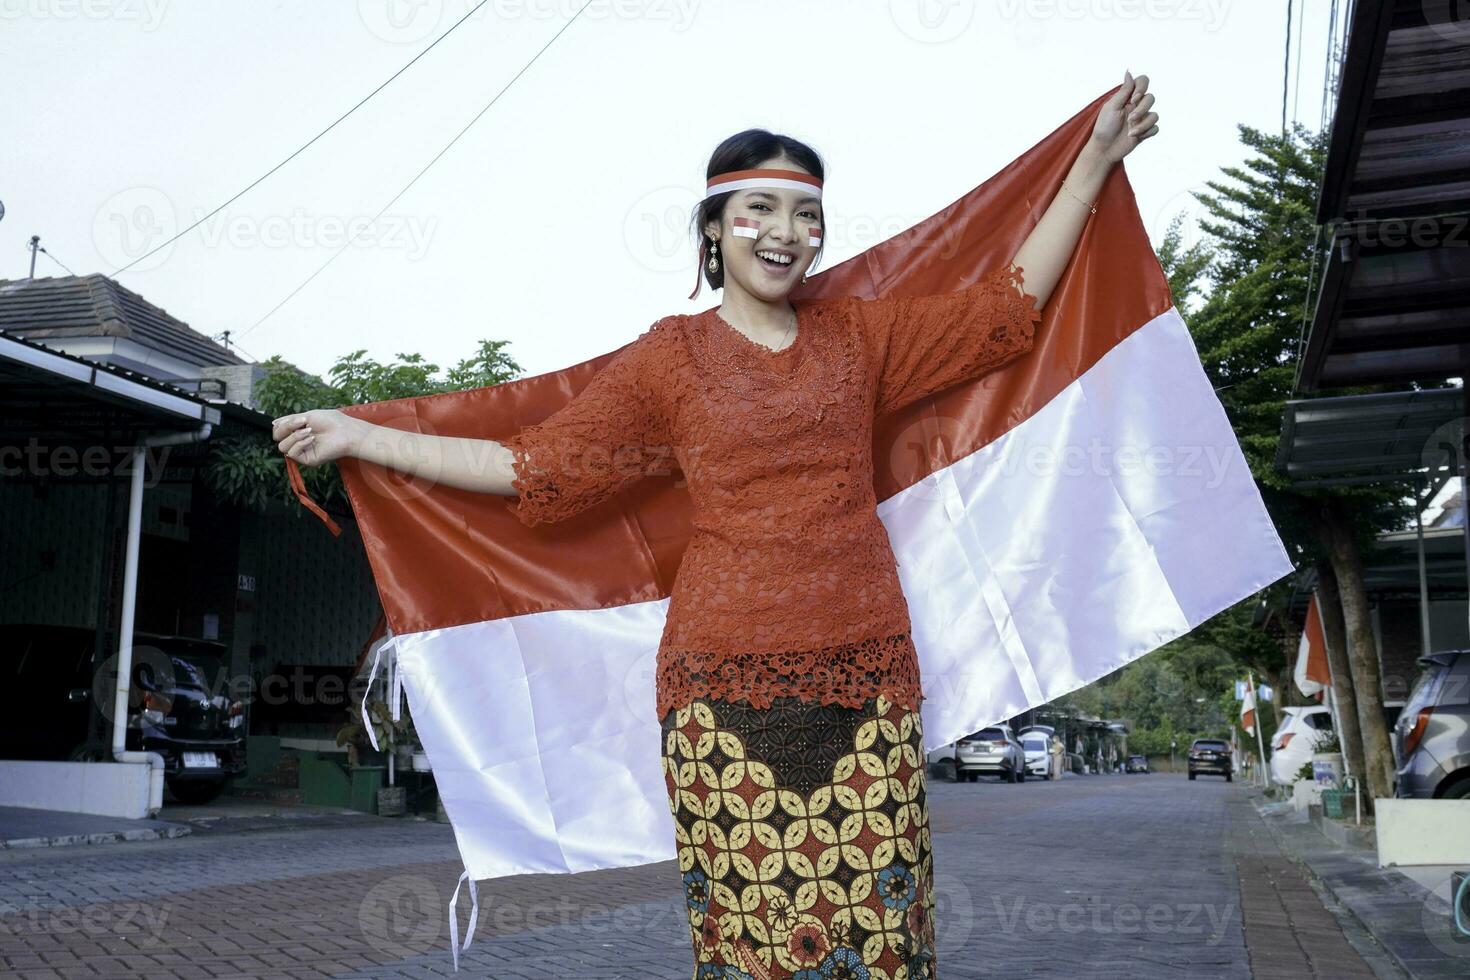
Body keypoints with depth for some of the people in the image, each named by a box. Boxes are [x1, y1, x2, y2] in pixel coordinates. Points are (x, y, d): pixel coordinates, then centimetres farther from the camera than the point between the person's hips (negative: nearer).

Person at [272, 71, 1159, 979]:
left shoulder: (861, 336, 13)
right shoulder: (669, 357, 6)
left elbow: (1009, 305, 17)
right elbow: (536, 464, 8)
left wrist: (1096, 158, 19)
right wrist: (361, 436, 8)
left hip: (865, 676, 2)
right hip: (727, 682, -2)